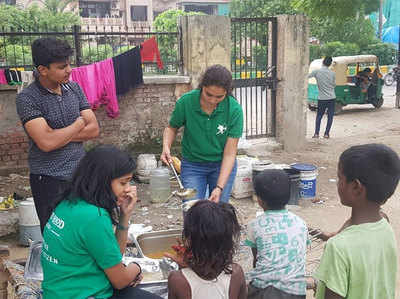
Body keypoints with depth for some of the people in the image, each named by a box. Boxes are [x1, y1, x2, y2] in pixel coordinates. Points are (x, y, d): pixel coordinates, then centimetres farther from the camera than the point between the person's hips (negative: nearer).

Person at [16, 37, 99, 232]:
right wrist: (79, 124, -8)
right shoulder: (27, 98, -12)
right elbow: (46, 142, -22)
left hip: (80, 173, 5)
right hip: (49, 180, -5)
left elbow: (94, 129, 1)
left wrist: (59, 135, -12)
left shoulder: (74, 88, 5)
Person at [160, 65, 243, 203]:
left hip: (222, 165, 0)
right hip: (192, 164, 0)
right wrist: (166, 147, -17)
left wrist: (219, 188, -24)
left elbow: (230, 153, -17)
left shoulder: (234, 109, -19)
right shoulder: (186, 102, -18)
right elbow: (172, 127, 3)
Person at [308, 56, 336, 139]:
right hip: (331, 97, 0)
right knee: (330, 116, 9)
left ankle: (316, 133, 4)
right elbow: (334, 84, 7)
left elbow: (308, 76, 4)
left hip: (322, 98, 0)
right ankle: (326, 133, 6)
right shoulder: (332, 73, -4)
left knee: (319, 116, 12)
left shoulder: (316, 72, -8)